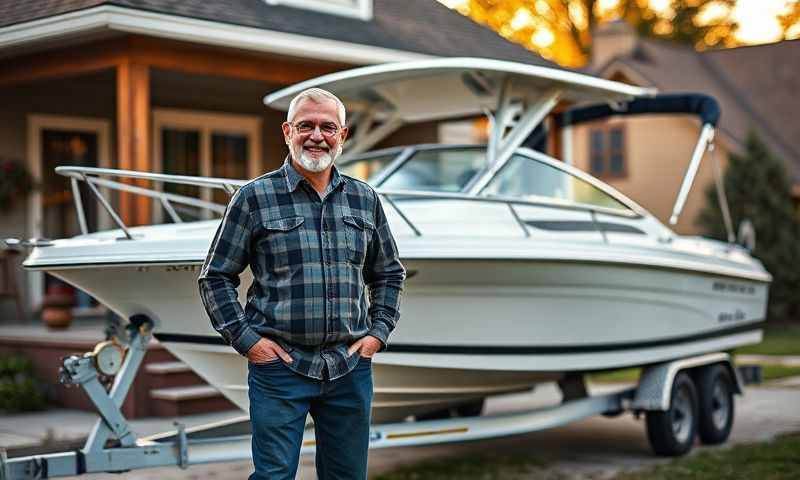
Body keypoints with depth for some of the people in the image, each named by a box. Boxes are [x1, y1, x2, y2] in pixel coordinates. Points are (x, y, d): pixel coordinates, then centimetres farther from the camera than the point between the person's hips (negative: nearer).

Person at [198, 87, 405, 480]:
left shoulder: (365, 200, 9)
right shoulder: (254, 197, -1)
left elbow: (389, 273, 20)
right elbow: (215, 278, 2)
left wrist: (379, 331, 8)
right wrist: (245, 339, -6)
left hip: (350, 369, 4)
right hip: (279, 365, -3)